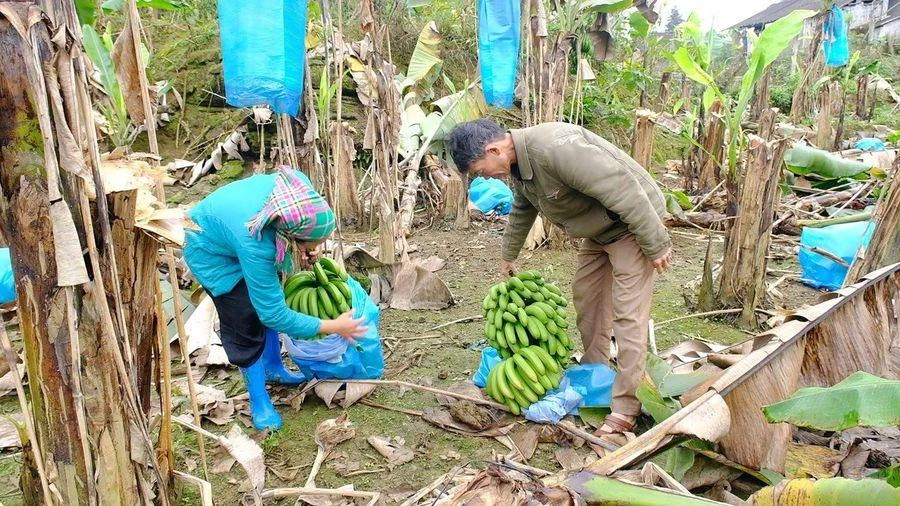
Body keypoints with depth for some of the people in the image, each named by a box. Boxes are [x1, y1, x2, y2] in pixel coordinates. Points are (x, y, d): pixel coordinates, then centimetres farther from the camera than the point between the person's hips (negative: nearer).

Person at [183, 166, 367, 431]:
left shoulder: (300, 185, -31)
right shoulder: (256, 246, -45)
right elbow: (274, 314, -31)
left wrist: (305, 248, -15)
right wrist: (332, 327, -25)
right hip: (210, 250, -6)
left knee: (268, 298, 14)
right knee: (246, 322, -6)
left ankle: (273, 368, 36)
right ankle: (258, 399, 14)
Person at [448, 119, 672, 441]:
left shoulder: (554, 147, -33)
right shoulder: (518, 165, 0)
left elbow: (623, 190, -32)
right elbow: (522, 212, 21)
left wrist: (656, 244, -24)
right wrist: (507, 255, 34)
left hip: (633, 222, -9)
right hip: (598, 228, 9)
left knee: (628, 315, -8)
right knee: (586, 294, 16)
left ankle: (626, 408, -2)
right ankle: (594, 370, 33)